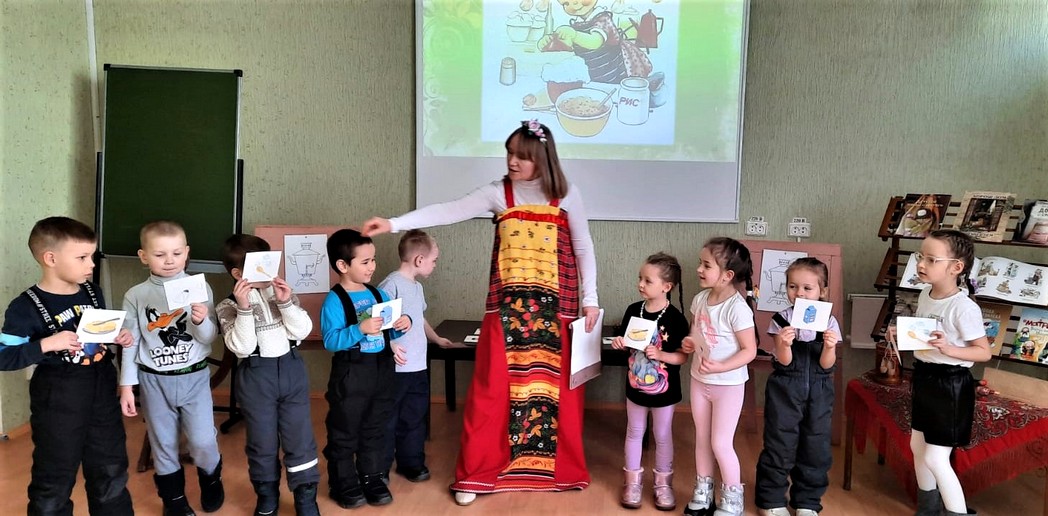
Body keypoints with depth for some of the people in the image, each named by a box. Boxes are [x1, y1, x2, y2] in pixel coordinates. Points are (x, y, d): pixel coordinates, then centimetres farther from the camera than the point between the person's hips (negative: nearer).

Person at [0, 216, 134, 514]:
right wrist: (47, 344, -27)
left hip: (103, 394, 5)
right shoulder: (27, 307, -15)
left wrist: (119, 337, -2)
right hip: (58, 403, -5)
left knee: (111, 472, 18)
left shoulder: (93, 292, 3)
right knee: (54, 481, 10)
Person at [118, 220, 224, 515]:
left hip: (194, 377, -1)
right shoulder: (136, 296, -4)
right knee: (163, 443, 12)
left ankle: (211, 479, 32)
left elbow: (210, 338, -5)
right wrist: (127, 386, 1)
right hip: (153, 380, 1)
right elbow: (130, 344, 1)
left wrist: (202, 321, -26)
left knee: (203, 441, 1)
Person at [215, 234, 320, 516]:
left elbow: (303, 331, -4)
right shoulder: (227, 307, -6)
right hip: (256, 377, -2)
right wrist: (244, 308, -26)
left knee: (300, 438, 8)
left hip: (291, 369, 2)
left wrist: (286, 303, -17)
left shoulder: (282, 292, 3)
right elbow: (242, 346, -17)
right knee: (262, 442, 11)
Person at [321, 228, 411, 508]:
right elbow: (330, 341, -23)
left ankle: (372, 478, 30)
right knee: (344, 432, 9)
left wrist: (403, 325, -8)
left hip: (381, 370, 6)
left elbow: (390, 332, 13)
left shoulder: (378, 294, 5)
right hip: (350, 375, -6)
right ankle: (344, 483, 24)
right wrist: (361, 329, -32)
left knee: (375, 429, 17)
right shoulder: (334, 300, -15)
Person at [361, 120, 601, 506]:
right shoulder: (498, 193, 1)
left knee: (557, 386, 5)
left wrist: (589, 299, 2)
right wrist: (394, 224, -19)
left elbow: (583, 248, 5)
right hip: (507, 307, 0)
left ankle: (562, 468, 23)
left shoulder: (566, 195, 1)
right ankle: (476, 474, 11)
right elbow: (449, 211, -9)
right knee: (493, 388, 0)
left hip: (555, 307, 0)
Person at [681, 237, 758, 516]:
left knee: (721, 444, 2)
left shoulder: (737, 308, -23)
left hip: (728, 385, -6)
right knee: (702, 439, 17)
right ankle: (703, 492, 34)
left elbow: (750, 350, -20)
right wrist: (688, 343, -8)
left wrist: (720, 367, -31)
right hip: (699, 380, 7)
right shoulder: (699, 299, -2)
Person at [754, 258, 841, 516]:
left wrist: (829, 347, -25)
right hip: (785, 389, -2)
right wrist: (785, 344, -31)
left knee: (815, 447, 9)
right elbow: (784, 361, -10)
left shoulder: (828, 322, -2)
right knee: (779, 445, 3)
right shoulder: (781, 320, -6)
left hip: (818, 392, 2)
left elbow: (826, 364, -5)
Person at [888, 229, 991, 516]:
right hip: (924, 377, 9)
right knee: (917, 445, 20)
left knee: (935, 459, -4)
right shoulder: (925, 295, 2)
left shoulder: (964, 307, -23)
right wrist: (901, 333, -1)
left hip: (951, 384, -9)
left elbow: (984, 352, -19)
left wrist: (949, 349, -33)